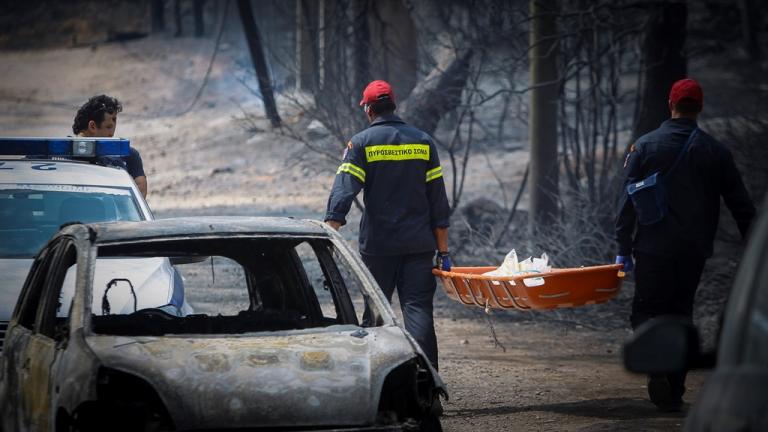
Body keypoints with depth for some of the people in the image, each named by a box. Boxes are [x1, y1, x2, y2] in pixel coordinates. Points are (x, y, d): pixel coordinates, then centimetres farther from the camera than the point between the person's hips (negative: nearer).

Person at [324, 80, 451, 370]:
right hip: (419, 245, 2)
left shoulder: (361, 143, -2)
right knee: (419, 310, -2)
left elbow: (343, 191, -12)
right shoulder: (422, 142, 7)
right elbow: (439, 202, 6)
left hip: (378, 245, -1)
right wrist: (443, 251, 10)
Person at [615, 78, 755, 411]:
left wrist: (623, 249, 2)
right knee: (680, 313, 13)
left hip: (653, 249, -2)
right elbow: (740, 205, 5)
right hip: (694, 252, 2)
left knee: (646, 309, 9)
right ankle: (674, 393, 13)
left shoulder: (644, 146, -1)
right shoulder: (716, 152, 2)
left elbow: (627, 202, -3)